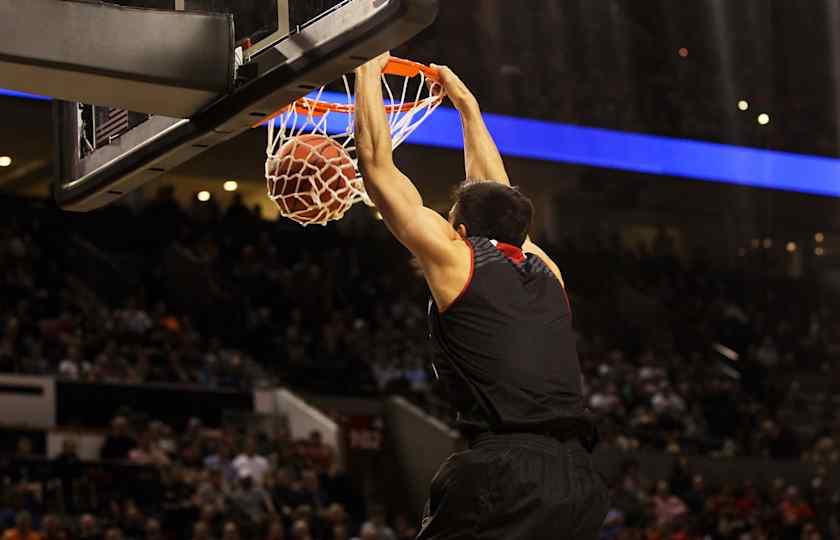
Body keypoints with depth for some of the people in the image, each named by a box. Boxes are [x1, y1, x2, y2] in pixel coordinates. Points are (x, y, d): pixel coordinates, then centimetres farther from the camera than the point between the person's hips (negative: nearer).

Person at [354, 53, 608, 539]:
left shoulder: (456, 258, 8)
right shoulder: (545, 271, 23)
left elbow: (377, 164, 15)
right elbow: (495, 192, 41)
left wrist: (368, 73, 27)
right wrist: (467, 106, 52)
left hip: (507, 471, -6)